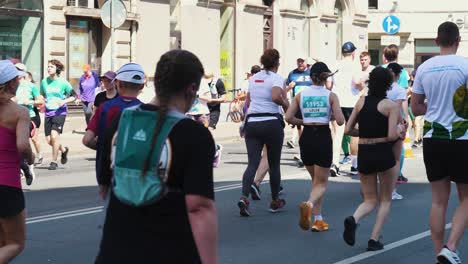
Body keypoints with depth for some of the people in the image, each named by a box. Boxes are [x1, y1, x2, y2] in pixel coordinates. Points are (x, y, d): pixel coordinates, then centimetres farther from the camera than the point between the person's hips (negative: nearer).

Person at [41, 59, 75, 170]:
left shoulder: (63, 83, -5)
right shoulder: (44, 82, 6)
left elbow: (73, 96, 2)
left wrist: (64, 101, -14)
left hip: (60, 112, -4)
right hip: (48, 112, 4)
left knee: (54, 135, -18)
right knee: (49, 140, 2)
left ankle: (54, 161, -4)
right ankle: (63, 150, 33)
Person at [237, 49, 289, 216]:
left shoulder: (254, 78, 12)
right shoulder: (276, 78, -5)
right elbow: (276, 97, -25)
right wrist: (286, 105, -6)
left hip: (252, 122, 4)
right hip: (272, 123, -4)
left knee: (253, 163, -4)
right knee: (274, 164, 12)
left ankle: (244, 197, -26)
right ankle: (275, 202, 23)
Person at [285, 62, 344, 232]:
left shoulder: (301, 95, 2)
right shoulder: (330, 96, -5)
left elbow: (289, 118, -2)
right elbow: (340, 121, -10)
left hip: (306, 137, 3)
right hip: (323, 137, -3)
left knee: (316, 180, 20)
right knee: (321, 183, 4)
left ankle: (318, 220, 19)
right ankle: (309, 205, -28)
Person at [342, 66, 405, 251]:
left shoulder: (361, 102, 4)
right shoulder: (391, 106, -9)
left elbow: (348, 130, 4)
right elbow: (392, 135, -16)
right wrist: (400, 132, 5)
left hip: (363, 154, 4)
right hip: (384, 154, -4)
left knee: (370, 200, 16)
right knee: (385, 200, 16)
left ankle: (353, 219, -16)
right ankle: (374, 240, 7)